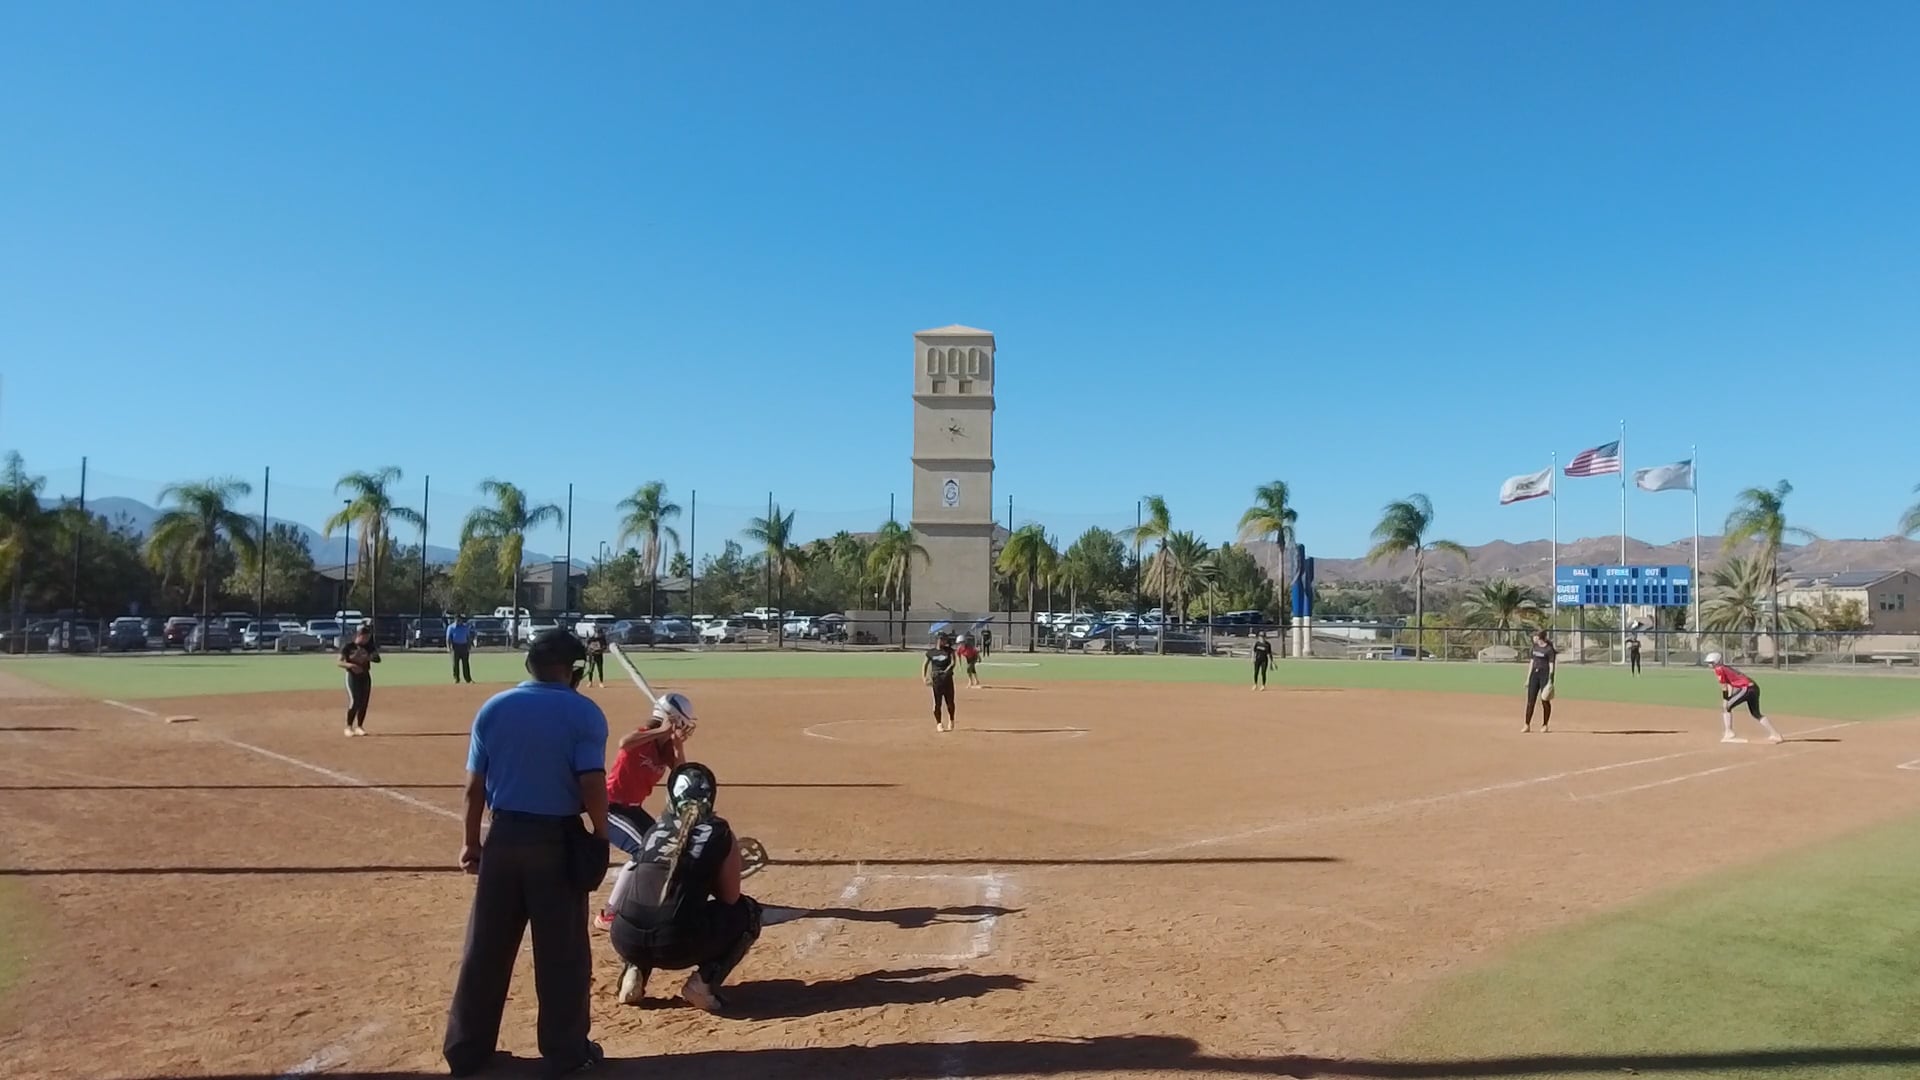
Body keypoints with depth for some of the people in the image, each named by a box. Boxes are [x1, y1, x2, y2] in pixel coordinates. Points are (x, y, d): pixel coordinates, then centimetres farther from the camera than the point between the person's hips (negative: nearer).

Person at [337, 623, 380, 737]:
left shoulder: (369, 647, 0)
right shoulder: (348, 646, -11)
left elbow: (377, 659, -4)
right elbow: (340, 662, -11)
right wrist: (350, 665, -30)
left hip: (365, 676, 4)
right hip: (352, 676, -4)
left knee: (364, 703, 5)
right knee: (354, 702, -14)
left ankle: (359, 726, 19)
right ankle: (349, 727, 0)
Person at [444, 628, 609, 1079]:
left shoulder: (493, 708, 2)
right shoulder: (584, 713, -10)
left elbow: (474, 787, 4)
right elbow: (592, 787, -15)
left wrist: (472, 841, 14)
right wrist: (601, 839, -2)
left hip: (504, 836, 4)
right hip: (558, 839, -4)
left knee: (486, 947, 13)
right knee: (562, 951, 7)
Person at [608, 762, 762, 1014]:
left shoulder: (654, 830, 18)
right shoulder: (720, 833, 6)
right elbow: (730, 898, 11)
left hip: (626, 941, 5)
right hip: (676, 946, -4)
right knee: (748, 912, 22)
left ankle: (634, 973, 15)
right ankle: (704, 981, 3)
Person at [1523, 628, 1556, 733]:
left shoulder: (1549, 649, -9)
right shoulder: (1534, 648, 11)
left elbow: (1551, 666, -11)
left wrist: (1550, 681, -16)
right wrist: (1528, 678, 13)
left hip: (1545, 674, -6)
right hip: (1534, 673, 6)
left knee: (1545, 701, 1)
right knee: (1530, 700, 2)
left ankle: (1545, 725, 12)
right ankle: (1527, 725, 2)